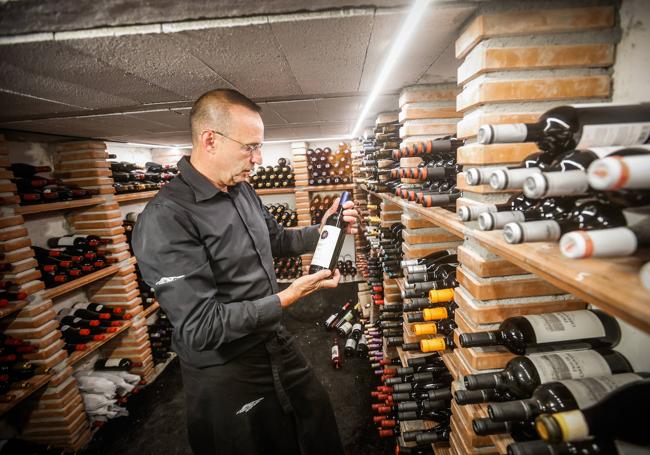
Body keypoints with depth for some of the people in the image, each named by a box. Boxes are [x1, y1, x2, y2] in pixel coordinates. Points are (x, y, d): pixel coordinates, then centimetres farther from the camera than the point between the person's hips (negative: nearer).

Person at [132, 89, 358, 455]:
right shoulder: (166, 219, -26)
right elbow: (201, 328, -27)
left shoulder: (243, 191, 1)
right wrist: (288, 297, -27)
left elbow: (277, 240, 14)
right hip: (225, 375, -7)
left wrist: (323, 230, -1)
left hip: (277, 344, 8)